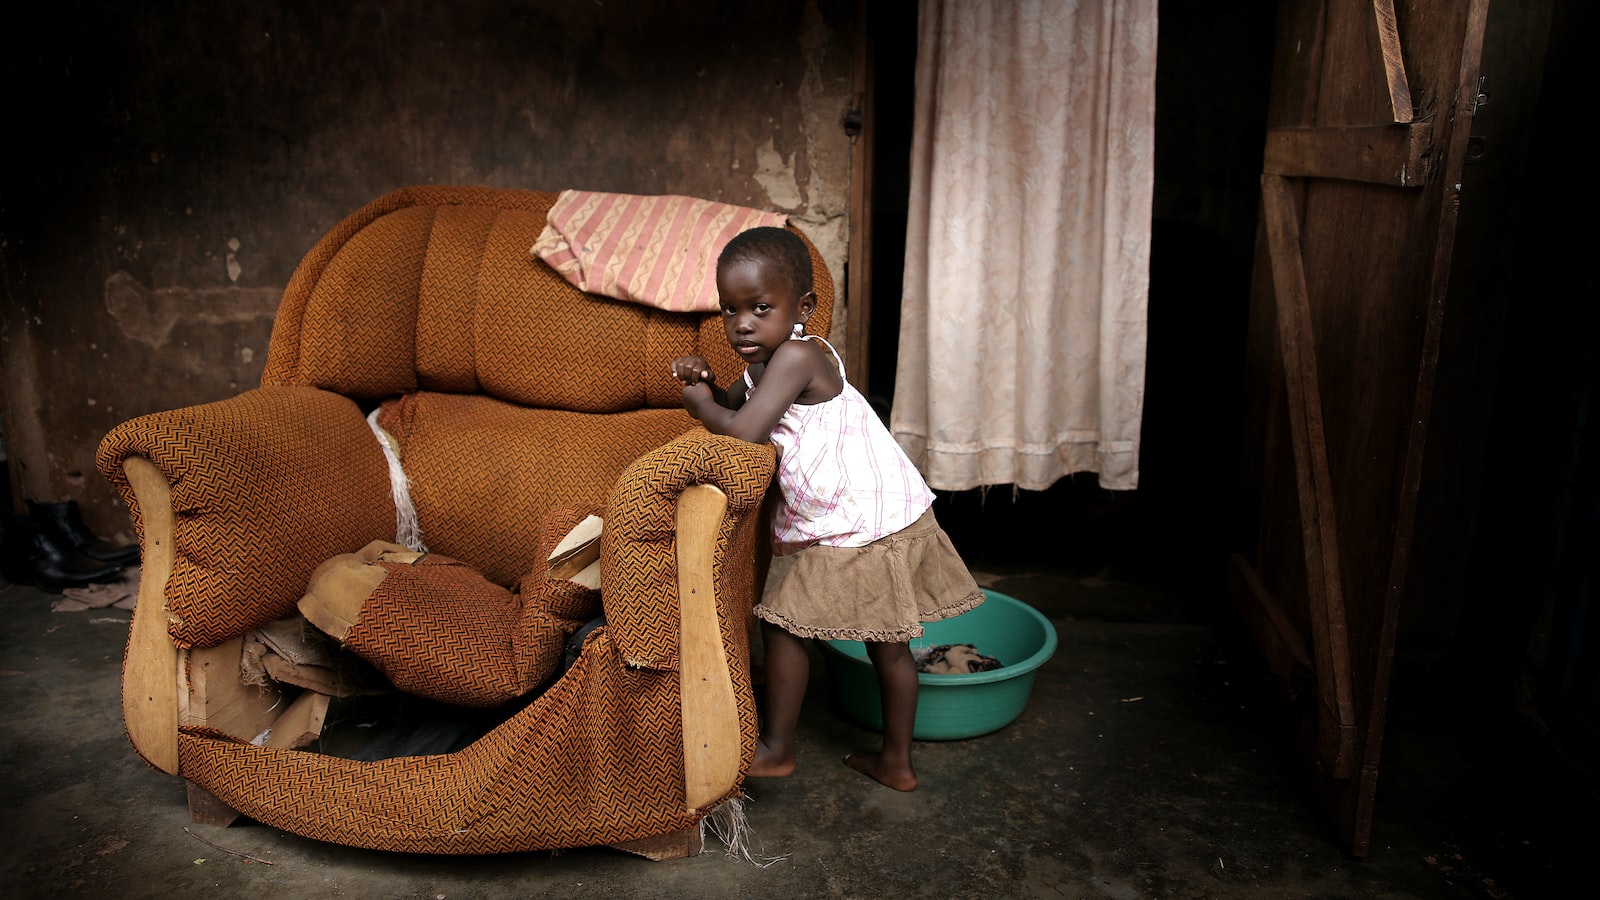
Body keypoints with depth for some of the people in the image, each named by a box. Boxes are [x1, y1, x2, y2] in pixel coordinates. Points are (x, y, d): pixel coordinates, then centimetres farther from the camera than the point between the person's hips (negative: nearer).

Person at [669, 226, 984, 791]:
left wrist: (699, 405, -9)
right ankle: (896, 761, 32)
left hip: (861, 527, -10)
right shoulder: (764, 359, 8)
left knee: (781, 620, 2)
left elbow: (744, 432, -28)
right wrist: (706, 382, 0)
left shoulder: (796, 355, -22)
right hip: (886, 515, 10)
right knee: (887, 644, 18)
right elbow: (735, 404, 22)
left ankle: (777, 749, 17)